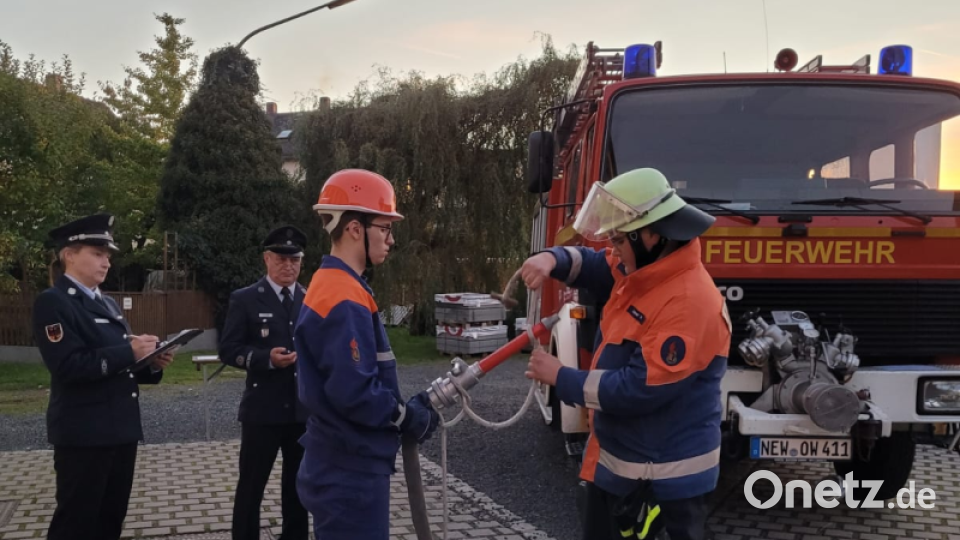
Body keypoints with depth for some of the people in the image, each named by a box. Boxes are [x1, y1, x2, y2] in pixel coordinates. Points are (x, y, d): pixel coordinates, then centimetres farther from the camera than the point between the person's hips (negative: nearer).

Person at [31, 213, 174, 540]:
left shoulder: (108, 304, 17)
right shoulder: (52, 302, -10)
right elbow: (68, 366, -22)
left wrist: (151, 364, 0)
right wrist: (129, 352, -21)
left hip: (121, 429, 8)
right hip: (82, 433, -8)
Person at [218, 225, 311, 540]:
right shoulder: (244, 299, -2)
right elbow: (228, 350, -6)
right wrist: (266, 358, -21)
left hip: (306, 408, 4)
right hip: (263, 408, -3)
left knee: (299, 484, 15)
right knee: (251, 485, 4)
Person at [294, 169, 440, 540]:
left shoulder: (333, 285, 10)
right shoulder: (344, 299, -22)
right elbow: (354, 393, -27)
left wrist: (406, 406, 7)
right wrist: (408, 417, -12)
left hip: (345, 465, 10)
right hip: (351, 471, -10)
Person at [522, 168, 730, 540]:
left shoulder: (690, 303, -29)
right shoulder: (639, 268, 0)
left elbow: (639, 389, -30)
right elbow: (590, 265, 15)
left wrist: (561, 378, -20)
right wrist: (552, 259, -10)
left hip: (665, 470, -9)